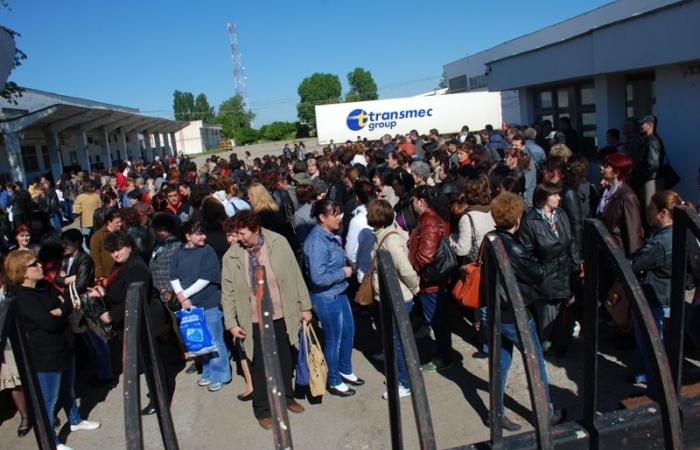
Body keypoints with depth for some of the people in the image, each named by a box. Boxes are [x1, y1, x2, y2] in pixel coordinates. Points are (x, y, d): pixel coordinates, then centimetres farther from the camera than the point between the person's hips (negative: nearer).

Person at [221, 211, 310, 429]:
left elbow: (295, 276, -3)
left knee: (285, 360, 18)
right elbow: (228, 293, -1)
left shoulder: (279, 243, -10)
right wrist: (232, 324, -2)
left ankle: (286, 397, 42)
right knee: (259, 365, 10)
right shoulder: (231, 256, -9)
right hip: (254, 321, -1)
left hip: (282, 316, 1)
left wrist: (304, 307, -1)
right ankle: (262, 409, 31)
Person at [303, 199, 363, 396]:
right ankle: (334, 382, 30)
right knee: (333, 339, 9)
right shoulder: (317, 241, -25)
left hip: (339, 293, 8)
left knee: (348, 331, 21)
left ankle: (345, 370, 43)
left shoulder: (330, 235, 1)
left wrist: (346, 268, 0)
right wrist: (343, 272, -18)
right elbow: (319, 278, -29)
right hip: (326, 297, -8)